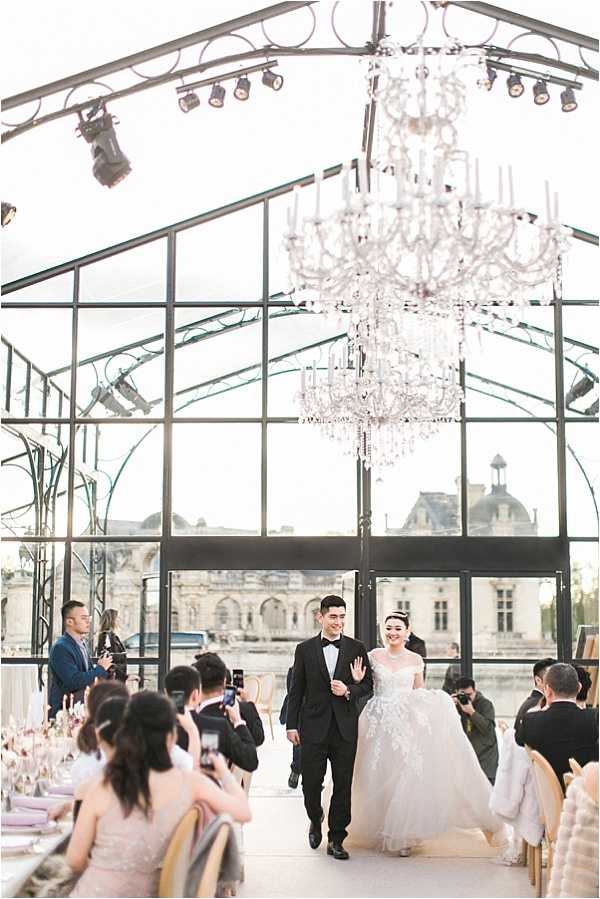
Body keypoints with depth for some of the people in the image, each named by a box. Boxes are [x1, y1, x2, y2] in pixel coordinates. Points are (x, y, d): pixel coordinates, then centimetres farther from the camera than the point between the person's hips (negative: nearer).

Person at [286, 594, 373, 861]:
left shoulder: (356, 648, 5)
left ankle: (336, 839, 14)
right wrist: (291, 725, 0)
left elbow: (367, 684, 8)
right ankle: (316, 821, 32)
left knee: (343, 785, 3)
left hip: (345, 728, 1)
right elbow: (296, 690, 4)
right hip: (314, 727, 0)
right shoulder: (305, 649, 3)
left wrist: (348, 690, -12)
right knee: (311, 782, 3)